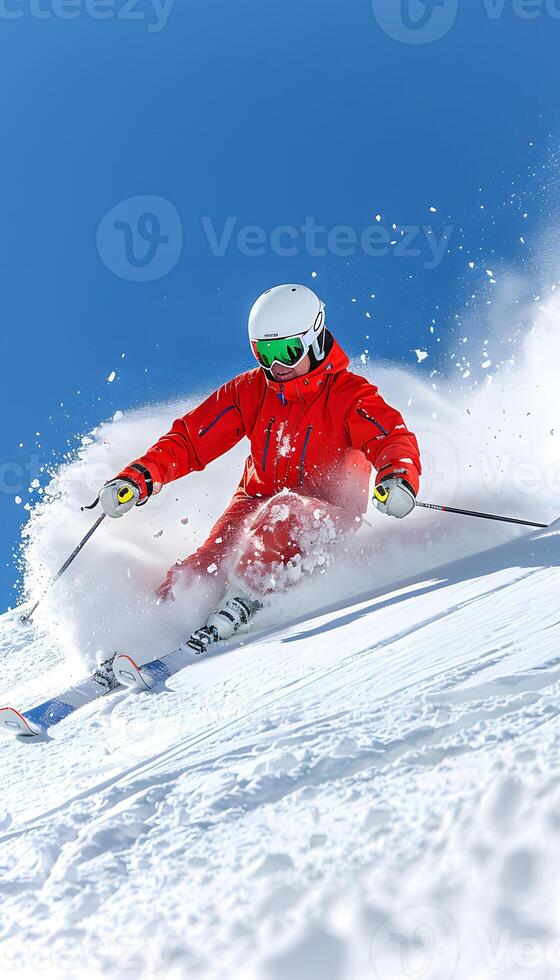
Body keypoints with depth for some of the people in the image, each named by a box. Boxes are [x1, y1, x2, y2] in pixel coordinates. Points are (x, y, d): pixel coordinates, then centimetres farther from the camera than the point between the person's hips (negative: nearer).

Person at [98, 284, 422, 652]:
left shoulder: (348, 393, -10)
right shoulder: (250, 390, 0)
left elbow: (395, 438, -23)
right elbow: (190, 438, 0)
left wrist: (399, 477, -48)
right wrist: (139, 477, -15)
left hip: (326, 515, -3)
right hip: (258, 502, 4)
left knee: (283, 514, -38)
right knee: (205, 565, -22)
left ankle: (243, 599, -39)